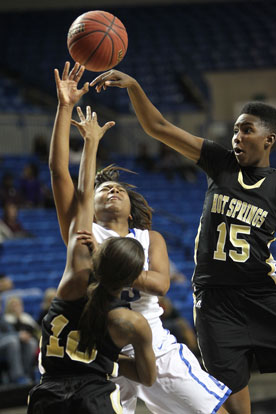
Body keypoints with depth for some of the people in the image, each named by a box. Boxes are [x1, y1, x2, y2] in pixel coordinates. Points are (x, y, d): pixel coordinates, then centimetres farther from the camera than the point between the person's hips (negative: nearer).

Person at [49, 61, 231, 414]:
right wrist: (65, 108, -11)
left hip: (154, 347, 2)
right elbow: (58, 169, -7)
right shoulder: (82, 231, 3)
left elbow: (161, 283, -12)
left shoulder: (150, 238, 9)